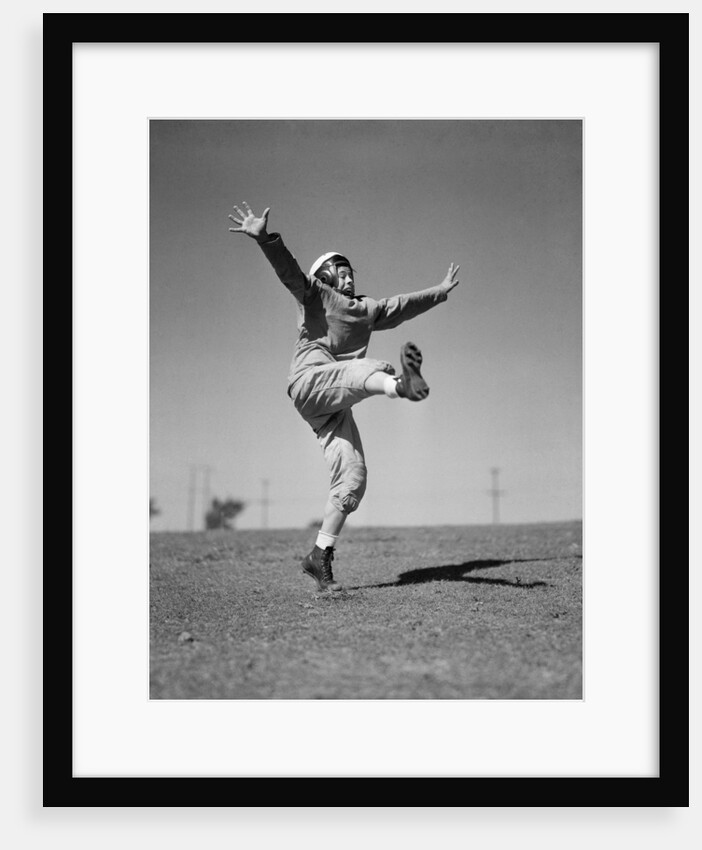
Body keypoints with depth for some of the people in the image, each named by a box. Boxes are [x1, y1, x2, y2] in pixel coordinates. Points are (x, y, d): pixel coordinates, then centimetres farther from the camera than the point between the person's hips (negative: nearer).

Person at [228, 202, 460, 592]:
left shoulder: (367, 309, 29)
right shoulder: (314, 293, 12)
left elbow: (406, 304, 41)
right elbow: (287, 268, -6)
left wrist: (441, 291, 48)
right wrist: (264, 237, -23)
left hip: (336, 407, 7)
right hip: (310, 381, -7)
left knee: (352, 479, -5)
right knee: (368, 368, -35)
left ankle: (321, 556, 1)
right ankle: (402, 383, -73)